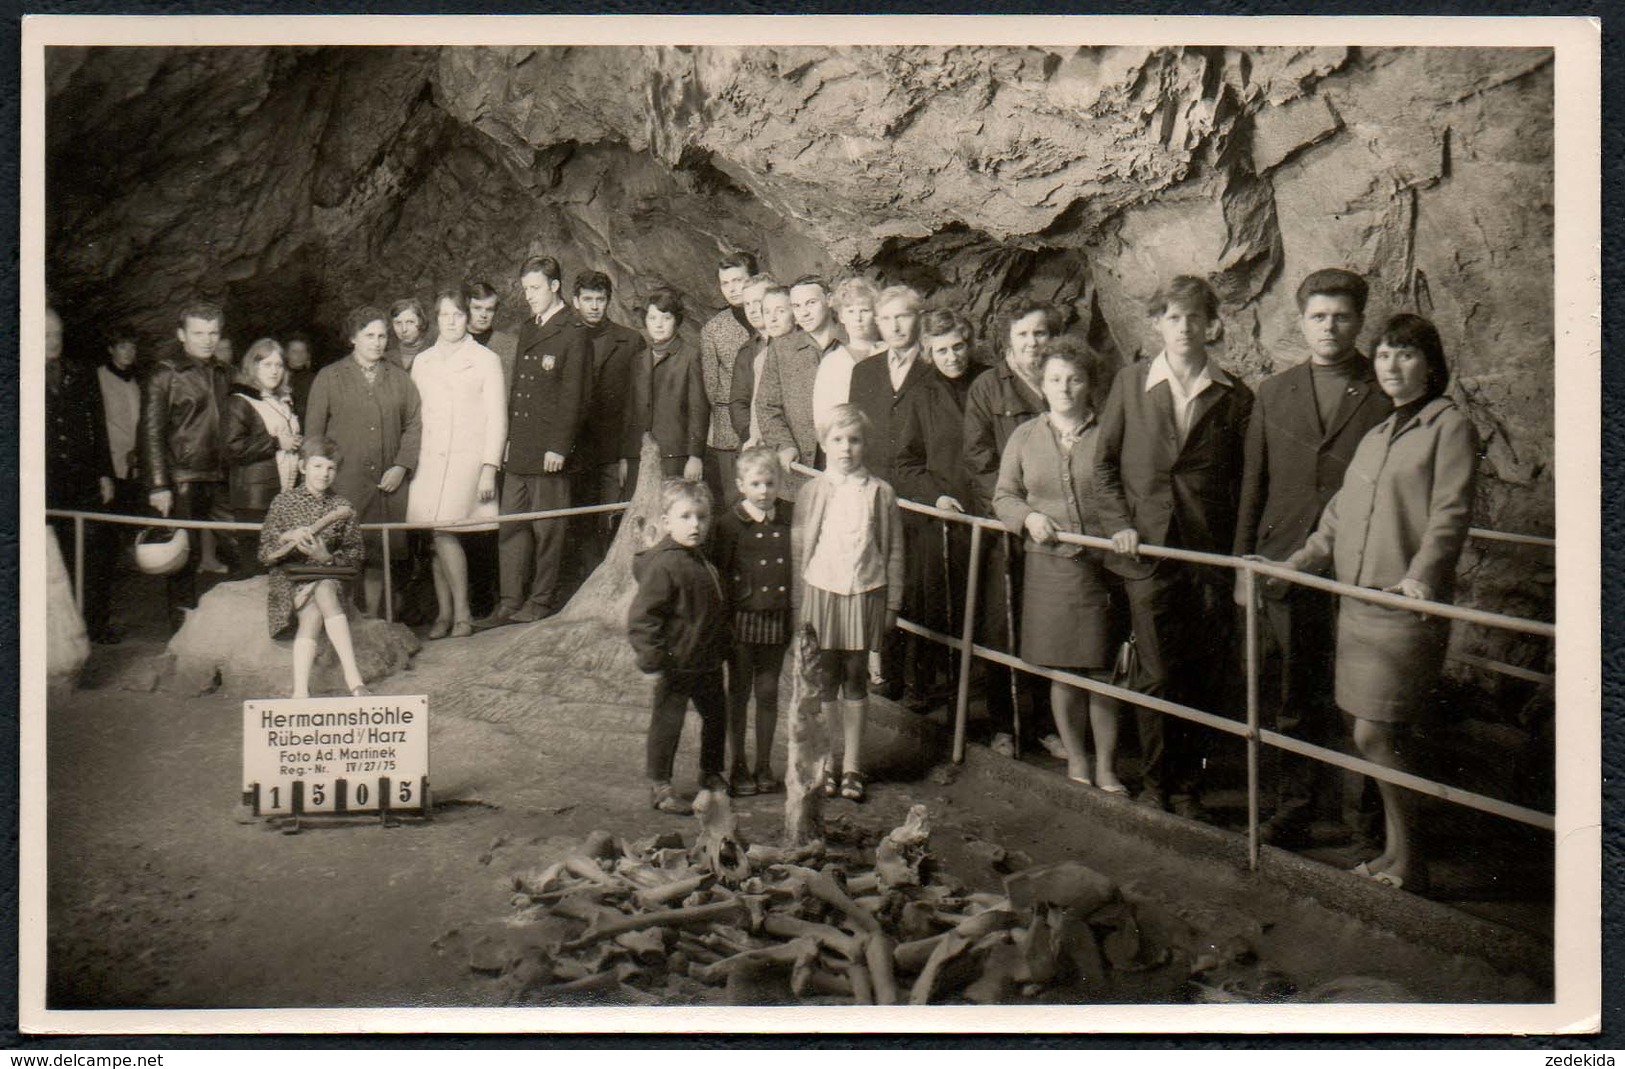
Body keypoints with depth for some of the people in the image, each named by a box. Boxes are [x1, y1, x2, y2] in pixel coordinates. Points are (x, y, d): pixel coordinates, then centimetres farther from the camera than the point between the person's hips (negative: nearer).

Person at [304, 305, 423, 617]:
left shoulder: (399, 378, 12)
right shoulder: (329, 377, 6)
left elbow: (414, 425, 10)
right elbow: (313, 432, 5)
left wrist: (402, 466, -2)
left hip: (388, 483, 2)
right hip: (343, 483, -2)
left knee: (379, 554, 4)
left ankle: (372, 619, 13)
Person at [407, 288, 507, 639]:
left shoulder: (486, 360, 3)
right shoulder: (422, 362, 15)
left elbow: (496, 418, 0)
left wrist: (489, 468, -8)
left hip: (467, 457, -4)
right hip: (429, 458, 4)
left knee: (444, 532, -15)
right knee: (436, 536, 2)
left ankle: (462, 613, -5)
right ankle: (444, 613, 10)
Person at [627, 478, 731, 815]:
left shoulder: (702, 561, 8)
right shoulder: (663, 565, -21)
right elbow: (641, 617, -22)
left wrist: (723, 646, 18)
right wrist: (652, 660, -24)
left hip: (708, 661, 9)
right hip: (676, 664, -9)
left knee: (716, 716, 19)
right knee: (667, 723, 2)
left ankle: (712, 775, 37)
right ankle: (659, 786, 14)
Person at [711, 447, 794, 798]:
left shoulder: (791, 518, 1)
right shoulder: (730, 523, -8)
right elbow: (717, 573, -5)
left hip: (777, 617, 3)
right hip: (742, 617, -2)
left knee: (768, 692, 11)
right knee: (739, 692, 8)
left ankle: (764, 766, 23)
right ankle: (738, 768, 19)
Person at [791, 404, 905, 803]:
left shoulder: (880, 493, 0)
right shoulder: (811, 492, 0)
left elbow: (894, 551, 5)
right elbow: (798, 550, 4)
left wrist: (892, 605, 4)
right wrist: (796, 605, 3)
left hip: (864, 595, 0)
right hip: (820, 593, 0)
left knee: (856, 679, 7)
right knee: (825, 680, 6)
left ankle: (852, 766, 17)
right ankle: (828, 762, 18)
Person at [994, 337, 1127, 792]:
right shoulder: (1024, 437, 7)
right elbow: (1003, 496, 12)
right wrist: (1028, 517, -7)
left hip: (1103, 566, -2)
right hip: (1047, 567, 2)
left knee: (1103, 672, 3)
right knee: (1063, 672, 8)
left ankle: (1106, 767, 18)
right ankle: (1076, 761, 24)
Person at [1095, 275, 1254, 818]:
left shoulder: (1235, 397, 3)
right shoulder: (1130, 383, 5)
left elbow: (1244, 482, 5)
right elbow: (1103, 462, 10)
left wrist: (1240, 553, -2)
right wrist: (1119, 524, -2)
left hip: (1210, 554, 1)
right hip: (1147, 551, 0)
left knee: (1204, 680, 5)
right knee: (1158, 676, 1)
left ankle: (1187, 783, 21)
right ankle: (1155, 783, 18)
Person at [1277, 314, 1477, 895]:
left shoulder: (1450, 425, -3)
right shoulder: (1375, 435, 20)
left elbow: (1450, 513, -12)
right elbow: (1340, 513, 23)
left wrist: (1422, 573, -25)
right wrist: (1302, 560, 14)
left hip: (1407, 607, -7)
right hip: (1357, 602, 7)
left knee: (1372, 735, -8)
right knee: (1372, 735, 9)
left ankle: (1407, 864, 5)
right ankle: (1394, 852, 20)